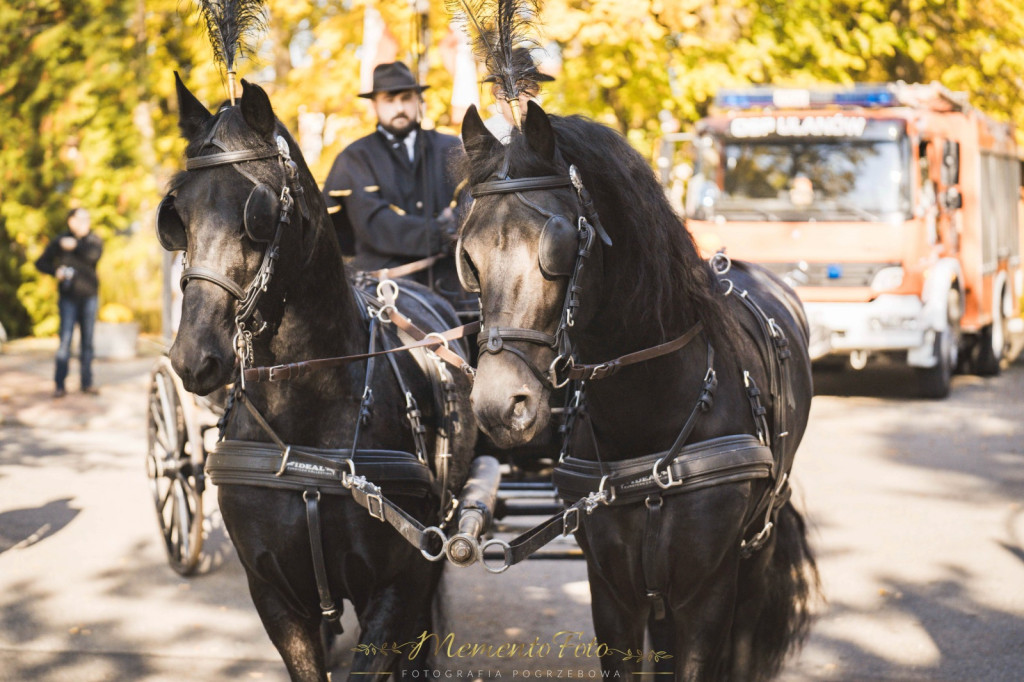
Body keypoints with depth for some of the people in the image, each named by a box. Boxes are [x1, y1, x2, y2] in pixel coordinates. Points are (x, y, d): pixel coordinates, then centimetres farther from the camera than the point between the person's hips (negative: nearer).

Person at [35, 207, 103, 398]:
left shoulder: (94, 240, 5)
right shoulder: (60, 242, 1)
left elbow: (94, 255, -16)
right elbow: (41, 263, 6)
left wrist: (76, 246, -13)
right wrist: (56, 271, -10)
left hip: (89, 296, 2)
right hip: (69, 297, -2)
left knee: (87, 340, 5)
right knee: (65, 339, -8)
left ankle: (87, 382, 12)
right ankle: (60, 385, -7)